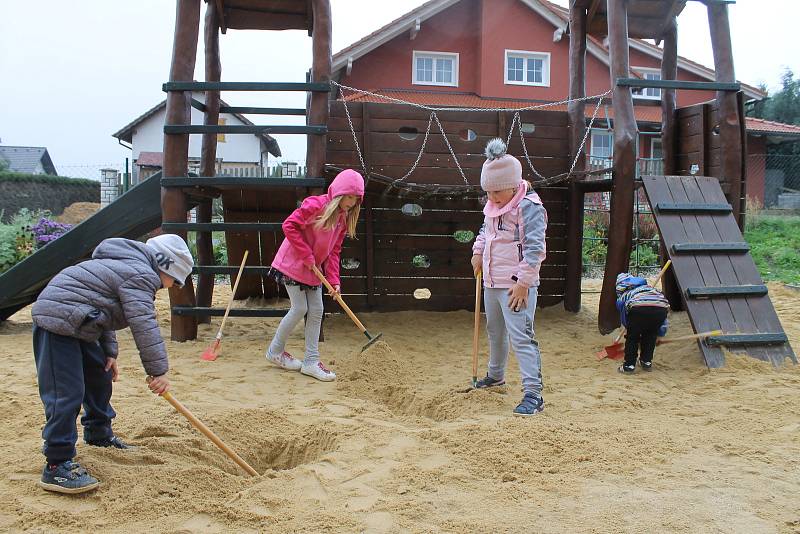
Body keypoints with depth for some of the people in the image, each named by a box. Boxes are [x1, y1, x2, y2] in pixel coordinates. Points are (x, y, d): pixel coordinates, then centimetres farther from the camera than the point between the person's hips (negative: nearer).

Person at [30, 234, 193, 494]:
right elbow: (144, 326, -22)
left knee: (100, 374, 21)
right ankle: (57, 466, -9)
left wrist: (109, 352, 13)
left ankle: (98, 434, 38)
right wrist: (159, 370, -18)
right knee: (67, 393, -13)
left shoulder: (128, 265, 19)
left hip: (74, 324, 11)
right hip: (58, 322, -11)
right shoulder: (141, 274, -15)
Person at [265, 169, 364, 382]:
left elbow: (334, 251, 6)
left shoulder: (344, 218, 4)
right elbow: (289, 225, -22)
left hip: (313, 269, 8)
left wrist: (333, 280, -4)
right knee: (300, 309, -6)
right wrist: (307, 255, -22)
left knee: (316, 311, 4)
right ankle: (275, 351, 15)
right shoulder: (315, 205, -20)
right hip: (292, 263, -8)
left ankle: (311, 361, 11)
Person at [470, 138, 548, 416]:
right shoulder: (492, 206, 9)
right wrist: (478, 251, 10)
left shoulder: (529, 207, -17)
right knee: (495, 331, 24)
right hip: (492, 283, 9)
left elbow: (534, 248, -21)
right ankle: (495, 375, 44)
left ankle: (533, 394, -10)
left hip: (516, 286, -9)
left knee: (521, 337, -13)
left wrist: (523, 282, -23)